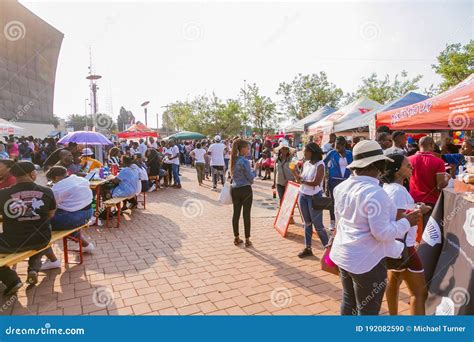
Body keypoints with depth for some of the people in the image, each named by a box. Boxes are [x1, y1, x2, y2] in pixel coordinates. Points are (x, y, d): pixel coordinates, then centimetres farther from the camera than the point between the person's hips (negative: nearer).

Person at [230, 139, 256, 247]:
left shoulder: (234, 160, 6)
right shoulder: (245, 161, -17)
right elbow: (250, 178, -13)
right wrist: (255, 169, 2)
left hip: (235, 189, 7)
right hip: (245, 190, -7)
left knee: (236, 213, 12)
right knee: (246, 215, 3)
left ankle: (236, 238, 22)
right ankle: (247, 240, 11)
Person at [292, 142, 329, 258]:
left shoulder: (319, 165, -14)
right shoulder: (306, 164, 5)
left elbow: (316, 182, -22)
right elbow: (300, 179, 7)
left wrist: (303, 181, -12)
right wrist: (295, 171, -10)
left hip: (314, 197, -7)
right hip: (303, 195, 7)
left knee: (318, 225, -1)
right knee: (307, 223, 15)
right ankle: (307, 248, 25)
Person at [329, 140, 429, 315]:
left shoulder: (342, 187, 1)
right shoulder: (375, 192, -23)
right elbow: (382, 233, -21)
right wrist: (406, 222, -7)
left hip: (343, 254, 8)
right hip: (367, 260, -7)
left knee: (348, 300, 24)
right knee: (367, 310, 11)